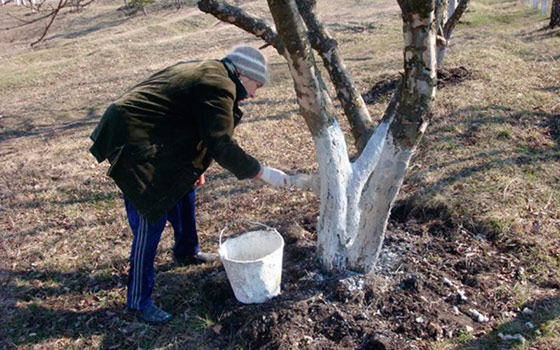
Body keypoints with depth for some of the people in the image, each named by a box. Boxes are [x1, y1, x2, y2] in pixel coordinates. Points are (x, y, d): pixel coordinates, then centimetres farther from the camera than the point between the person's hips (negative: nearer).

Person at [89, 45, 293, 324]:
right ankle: (138, 299, 8)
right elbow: (223, 147, -20)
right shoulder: (219, 87, -17)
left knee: (185, 188, 21)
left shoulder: (206, 72, 15)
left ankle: (187, 252, 42)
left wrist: (193, 168, 20)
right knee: (150, 219, -6)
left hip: (150, 141, 11)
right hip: (132, 145, -11)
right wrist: (263, 173, -11)